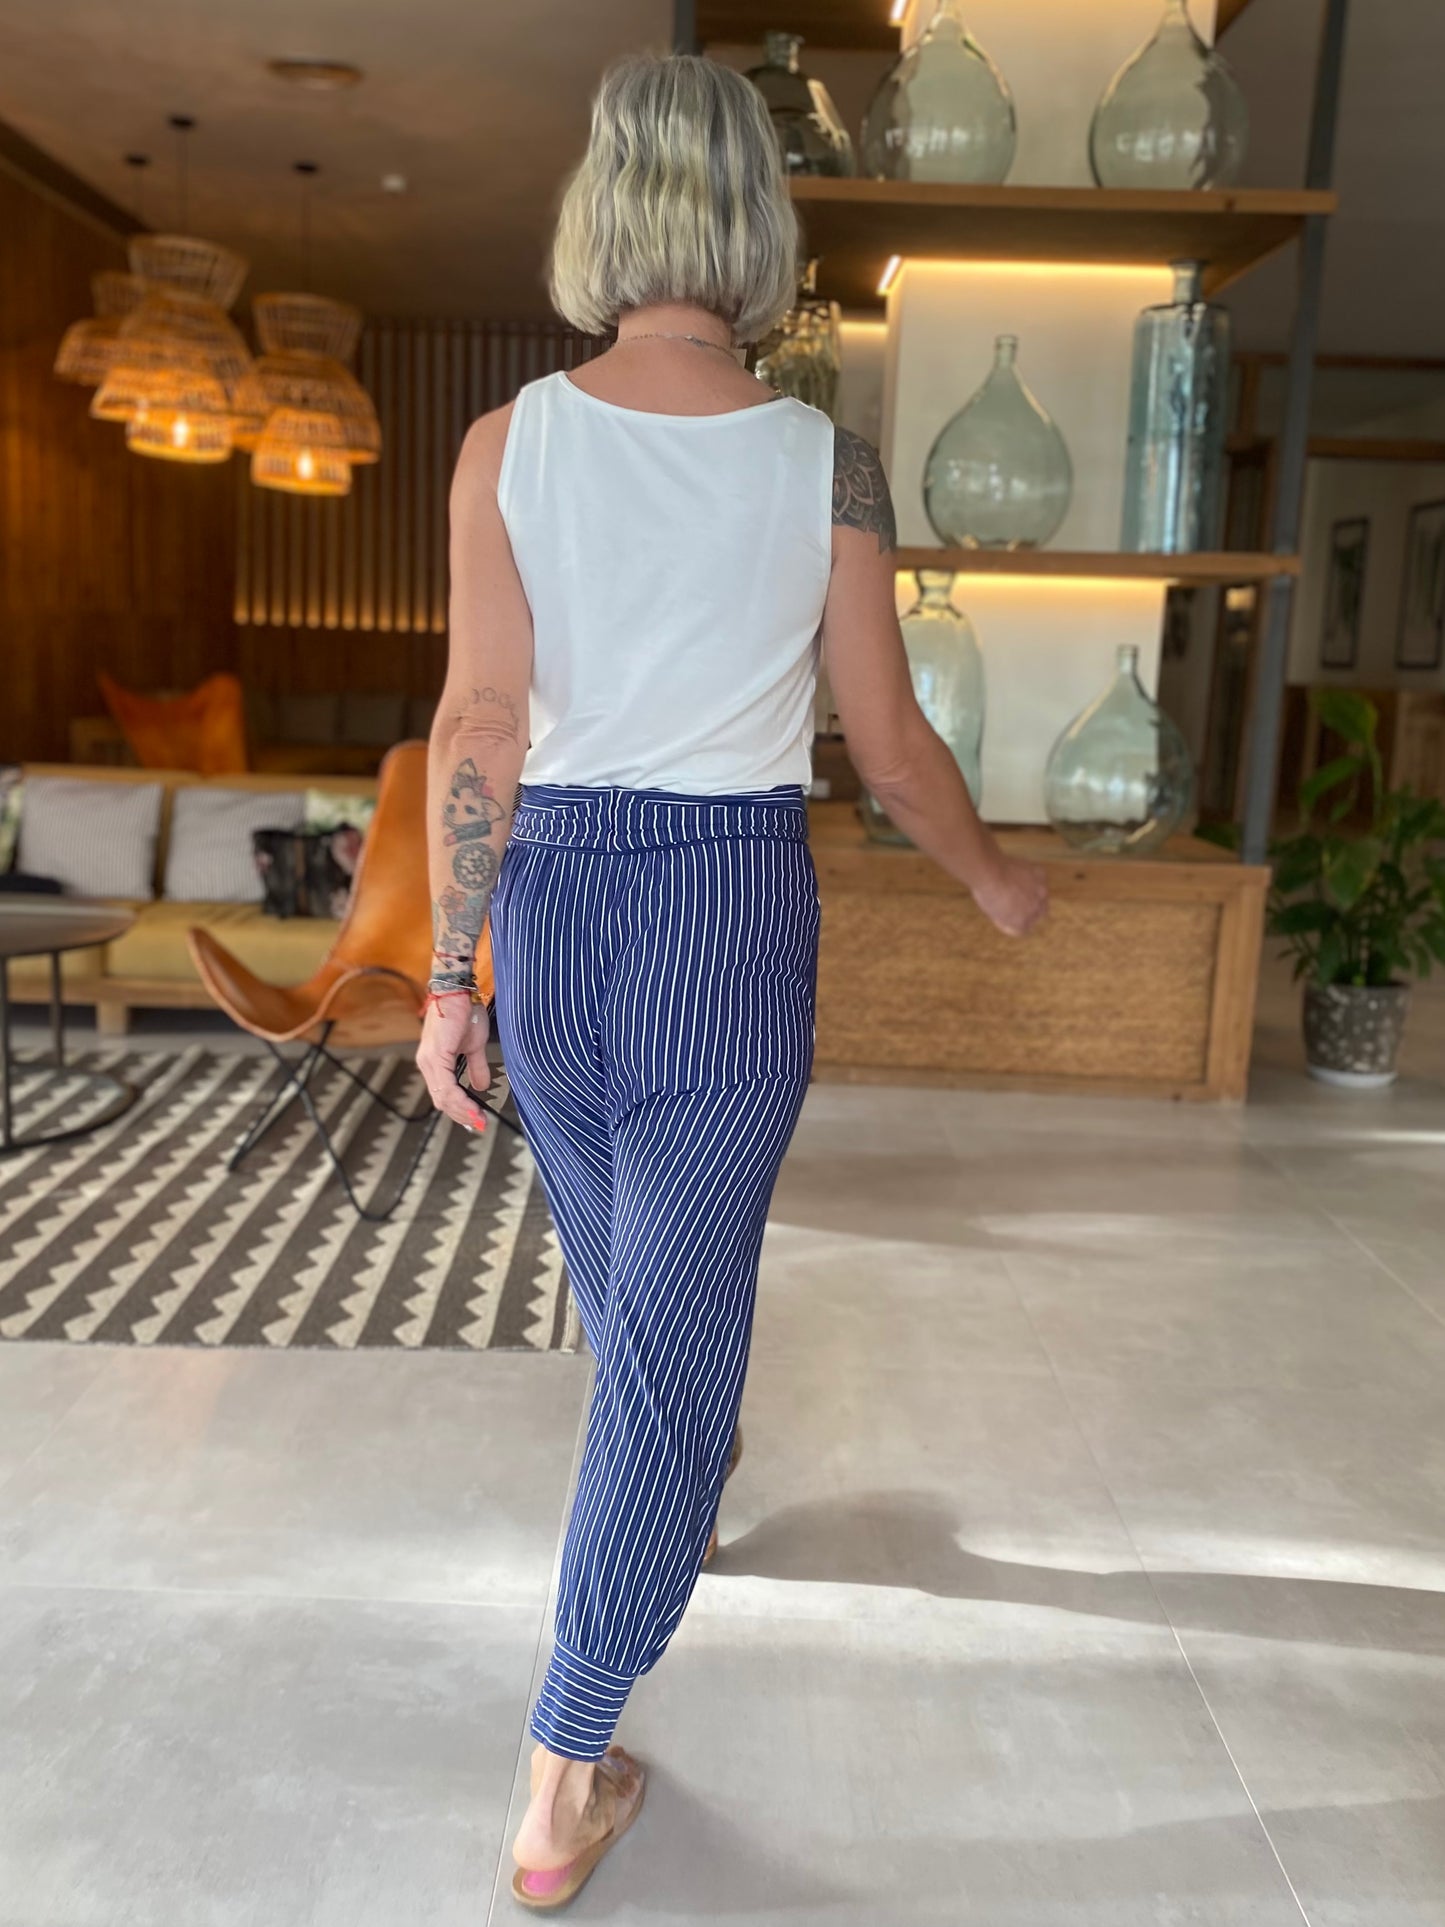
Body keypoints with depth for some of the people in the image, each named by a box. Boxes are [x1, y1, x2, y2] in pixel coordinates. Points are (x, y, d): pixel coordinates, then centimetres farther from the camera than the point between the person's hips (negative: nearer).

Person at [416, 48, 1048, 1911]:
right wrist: (995, 879, 15)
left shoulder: (510, 442, -5)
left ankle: (673, 1469, 57)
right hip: (734, 906, -2)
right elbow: (889, 746, -3)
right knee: (676, 1317, 5)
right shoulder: (825, 464, -6)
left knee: (620, 1264, 27)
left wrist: (452, 974, -3)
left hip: (549, 892, 3)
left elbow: (480, 727, -9)